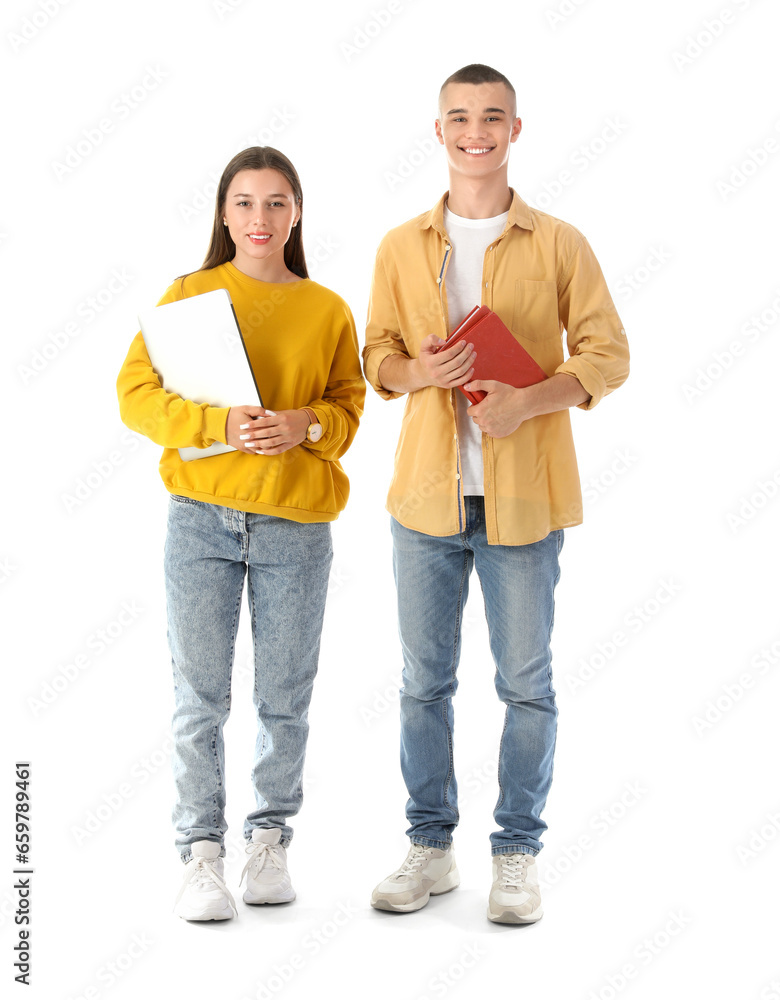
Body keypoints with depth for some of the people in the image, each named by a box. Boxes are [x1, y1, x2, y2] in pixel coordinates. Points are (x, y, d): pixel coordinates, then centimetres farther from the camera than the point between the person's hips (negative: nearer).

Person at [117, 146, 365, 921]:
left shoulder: (327, 310, 6)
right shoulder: (189, 294, 3)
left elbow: (350, 410, 8)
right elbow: (136, 394, -2)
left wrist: (304, 426, -14)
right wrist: (217, 424, -17)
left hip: (297, 525, 1)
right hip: (201, 518, -1)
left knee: (285, 697, 8)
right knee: (199, 697, 1)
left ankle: (270, 838, 25)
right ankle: (201, 853, 12)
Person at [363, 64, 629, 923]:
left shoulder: (558, 244, 1)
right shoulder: (401, 248, 8)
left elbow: (607, 354, 1)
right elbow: (377, 355, 13)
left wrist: (528, 399, -16)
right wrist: (418, 373, -11)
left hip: (523, 495, -2)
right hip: (426, 493, 2)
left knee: (526, 682, 4)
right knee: (425, 679, 9)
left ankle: (517, 854, 19)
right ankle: (430, 847, 24)